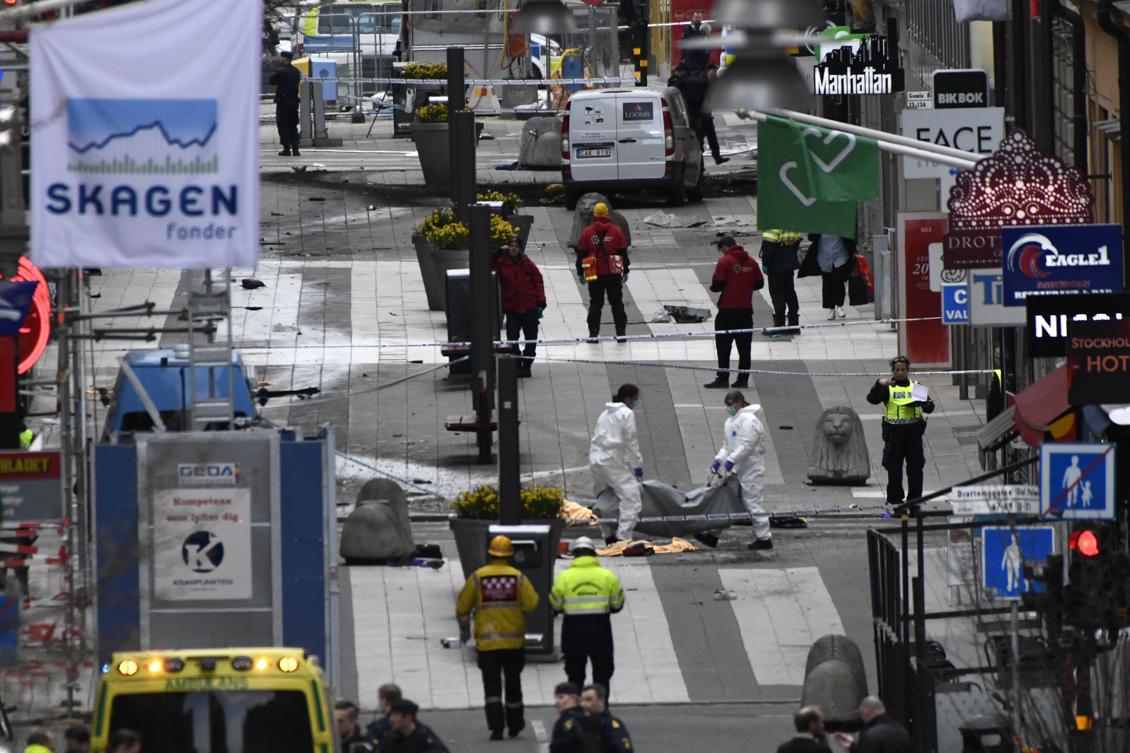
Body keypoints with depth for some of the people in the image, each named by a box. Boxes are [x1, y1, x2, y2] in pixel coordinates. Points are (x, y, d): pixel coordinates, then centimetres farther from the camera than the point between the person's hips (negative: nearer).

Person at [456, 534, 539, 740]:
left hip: (487, 641, -1)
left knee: (492, 686, -1)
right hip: (514, 642, 1)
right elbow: (531, 604, -12)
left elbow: (462, 607, 2)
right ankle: (514, 726, 27)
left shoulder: (477, 577, -3)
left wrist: (464, 629, 19)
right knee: (513, 684, 16)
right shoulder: (518, 577, -4)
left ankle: (496, 727, -15)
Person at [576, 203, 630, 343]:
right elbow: (623, 252, 2)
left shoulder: (587, 233, -2)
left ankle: (593, 333, 2)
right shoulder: (616, 231, -2)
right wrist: (625, 271, 11)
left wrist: (581, 273, 11)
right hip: (613, 274, 0)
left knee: (595, 304, 6)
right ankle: (621, 332, 6)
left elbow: (581, 254, 2)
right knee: (617, 303, 8)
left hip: (595, 275, 0)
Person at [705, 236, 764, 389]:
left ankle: (723, 378, -3)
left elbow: (717, 285, -13)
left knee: (723, 345, 0)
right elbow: (759, 283, 10)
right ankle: (743, 379, 9)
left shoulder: (725, 262, -10)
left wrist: (713, 287, 9)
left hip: (728, 310, -5)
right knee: (745, 346, 9)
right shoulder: (751, 262, 6)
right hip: (746, 310, 5)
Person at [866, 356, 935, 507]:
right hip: (894, 431, -2)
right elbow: (872, 399, -10)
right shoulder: (887, 388, 4)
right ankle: (894, 498, 7)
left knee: (915, 466, 2)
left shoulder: (915, 386, 11)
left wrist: (920, 403, -13)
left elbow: (930, 407, 10)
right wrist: (880, 384, -25)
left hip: (913, 431, 2)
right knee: (894, 467, -1)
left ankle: (915, 497, 11)